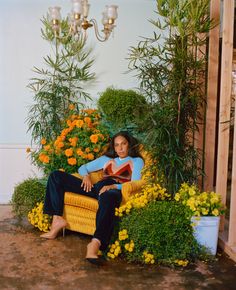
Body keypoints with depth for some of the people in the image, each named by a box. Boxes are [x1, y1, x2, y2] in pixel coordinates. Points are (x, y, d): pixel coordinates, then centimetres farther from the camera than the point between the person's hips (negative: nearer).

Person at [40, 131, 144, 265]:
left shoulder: (137, 161, 17)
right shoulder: (106, 158, 31)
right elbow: (83, 168, 32)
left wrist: (114, 186, -17)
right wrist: (86, 175, 6)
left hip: (114, 190, -5)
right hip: (97, 187, 6)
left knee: (108, 197, -46)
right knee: (56, 176, -3)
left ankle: (95, 243, -57)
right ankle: (57, 219, -14)